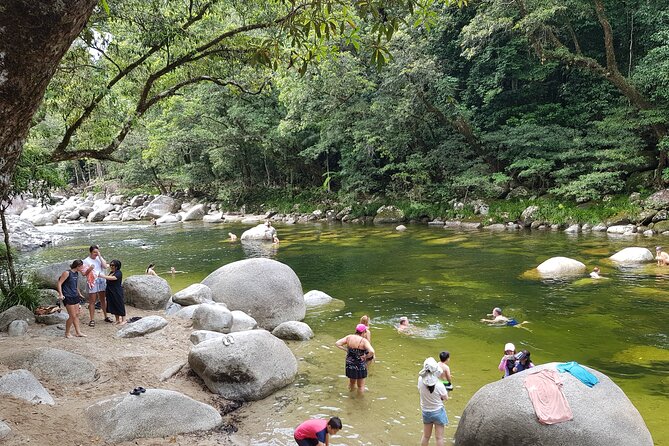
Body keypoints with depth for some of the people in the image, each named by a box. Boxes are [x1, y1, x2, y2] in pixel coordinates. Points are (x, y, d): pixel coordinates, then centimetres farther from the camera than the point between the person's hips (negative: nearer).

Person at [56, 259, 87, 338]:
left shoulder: (76, 273, 9)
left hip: (75, 296, 8)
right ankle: (67, 333, 10)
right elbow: (59, 284, -16)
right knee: (72, 316, -6)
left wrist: (79, 294, 29)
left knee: (77, 314, 11)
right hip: (68, 297, -8)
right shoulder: (67, 273, -14)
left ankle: (78, 332, 18)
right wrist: (60, 294, -24)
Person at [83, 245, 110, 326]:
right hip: (92, 282, -4)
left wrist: (100, 256, -9)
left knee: (103, 300, 12)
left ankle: (106, 317, 23)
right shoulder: (86, 261, -4)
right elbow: (84, 273, -5)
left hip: (102, 281, 4)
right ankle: (92, 320, 3)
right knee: (92, 301, -1)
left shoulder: (99, 258, 7)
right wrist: (89, 269, -24)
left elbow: (105, 266, -8)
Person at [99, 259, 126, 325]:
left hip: (117, 292, -8)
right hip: (111, 292, 8)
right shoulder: (111, 272, 14)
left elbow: (113, 278, -28)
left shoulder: (119, 273, -12)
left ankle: (123, 320, 5)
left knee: (120, 305, -3)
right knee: (113, 306, 11)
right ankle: (117, 320, 21)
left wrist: (103, 276, -29)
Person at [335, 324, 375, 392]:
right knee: (360, 386, 15)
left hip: (349, 364, 5)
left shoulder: (349, 337, -6)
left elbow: (337, 344, -4)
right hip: (360, 365, -5)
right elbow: (371, 352, -33)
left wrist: (346, 350, -2)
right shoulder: (363, 341, -20)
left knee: (352, 382, 28)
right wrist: (366, 357, -15)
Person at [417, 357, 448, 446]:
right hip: (438, 411, -4)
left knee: (426, 436, 21)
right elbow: (446, 398, -10)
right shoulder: (439, 385, -27)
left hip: (425, 411, 4)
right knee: (439, 437, 10)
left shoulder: (421, 380, -18)